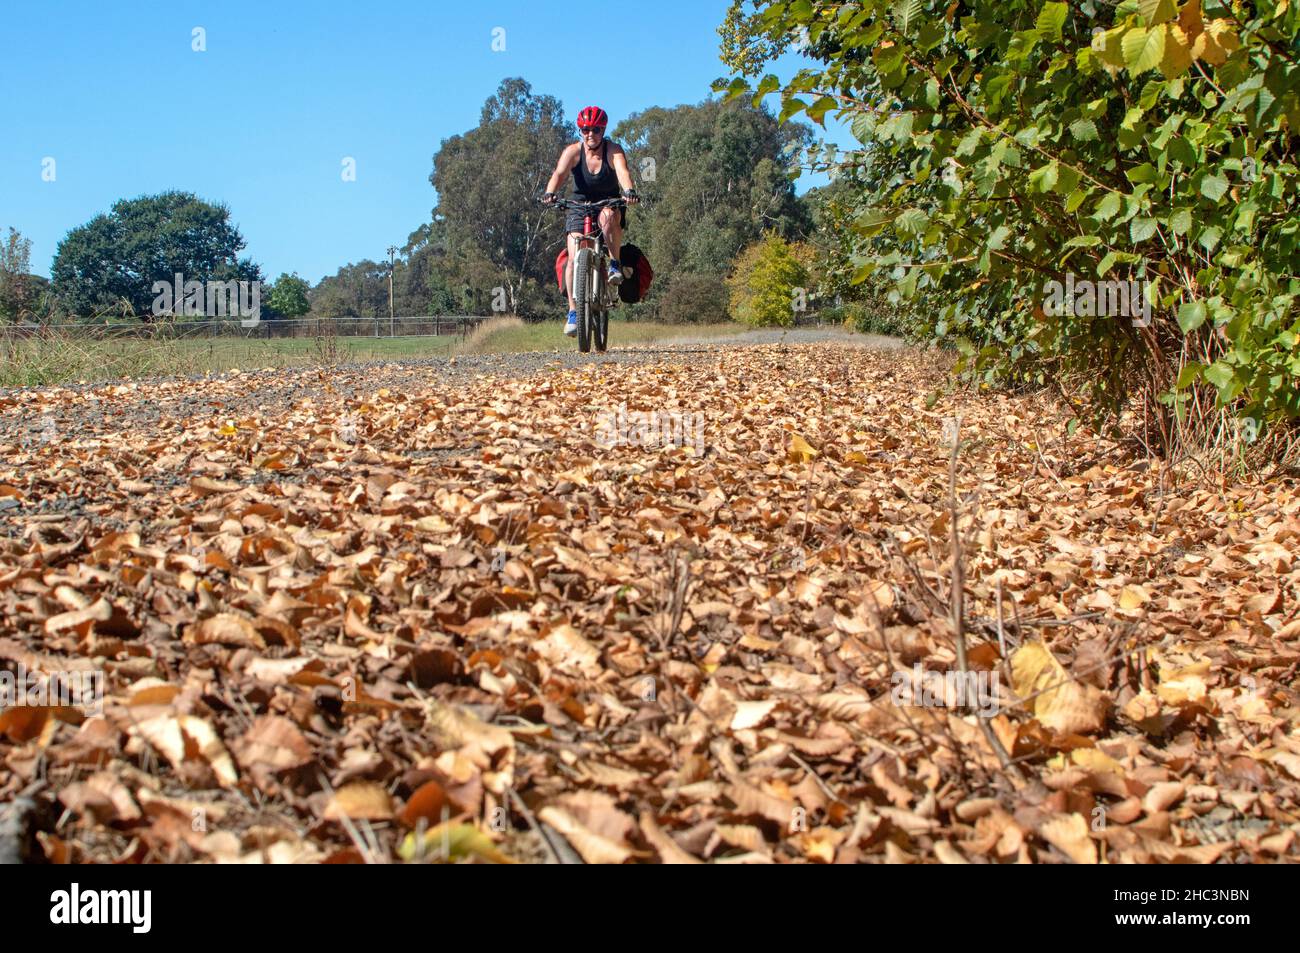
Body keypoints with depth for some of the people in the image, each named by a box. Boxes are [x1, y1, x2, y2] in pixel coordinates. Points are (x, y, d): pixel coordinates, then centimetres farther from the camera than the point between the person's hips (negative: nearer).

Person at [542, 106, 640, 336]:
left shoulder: (613, 150, -14)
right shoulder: (573, 151, -11)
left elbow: (623, 172, -32)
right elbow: (559, 173, -28)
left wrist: (629, 191, -54)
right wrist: (549, 193, -48)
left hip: (609, 203, -1)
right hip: (580, 206, 1)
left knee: (609, 216, -39)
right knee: (574, 258, -15)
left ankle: (615, 264, -19)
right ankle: (573, 312, -11)